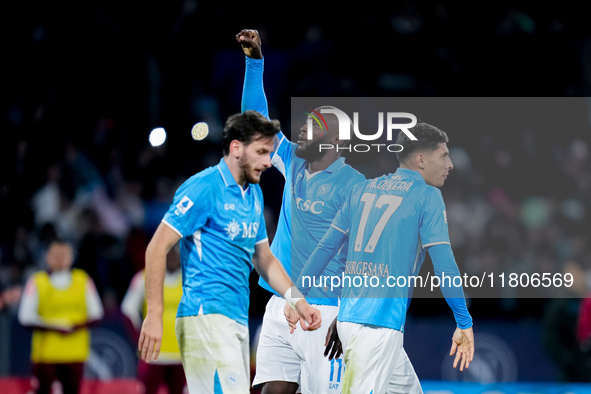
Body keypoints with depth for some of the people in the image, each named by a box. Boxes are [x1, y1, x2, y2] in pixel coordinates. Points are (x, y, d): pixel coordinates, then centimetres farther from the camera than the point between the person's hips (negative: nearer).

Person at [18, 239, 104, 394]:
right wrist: (54, 327, -16)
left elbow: (96, 313, 8)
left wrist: (79, 326, -13)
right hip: (45, 351, -2)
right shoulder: (37, 282, 1)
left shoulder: (83, 280, 8)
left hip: (75, 353, 2)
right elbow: (26, 317, -3)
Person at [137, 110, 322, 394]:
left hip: (238, 321, 9)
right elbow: (157, 248, -11)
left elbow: (263, 258, 28)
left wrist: (297, 300, 13)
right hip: (206, 316, -9)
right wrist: (154, 315, -16)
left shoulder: (254, 194, 18)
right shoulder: (204, 188, -8)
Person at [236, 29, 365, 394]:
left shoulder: (352, 183, -8)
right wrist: (255, 61, 8)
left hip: (324, 311, -7)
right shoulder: (294, 164, 12)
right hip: (281, 306, 7)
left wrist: (346, 318, -18)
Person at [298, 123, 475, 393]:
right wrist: (464, 323, -3)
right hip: (382, 321, -7)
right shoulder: (427, 196, -3)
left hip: (348, 317, 7)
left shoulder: (362, 190, 15)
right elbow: (444, 266, -7)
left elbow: (325, 248, 15)